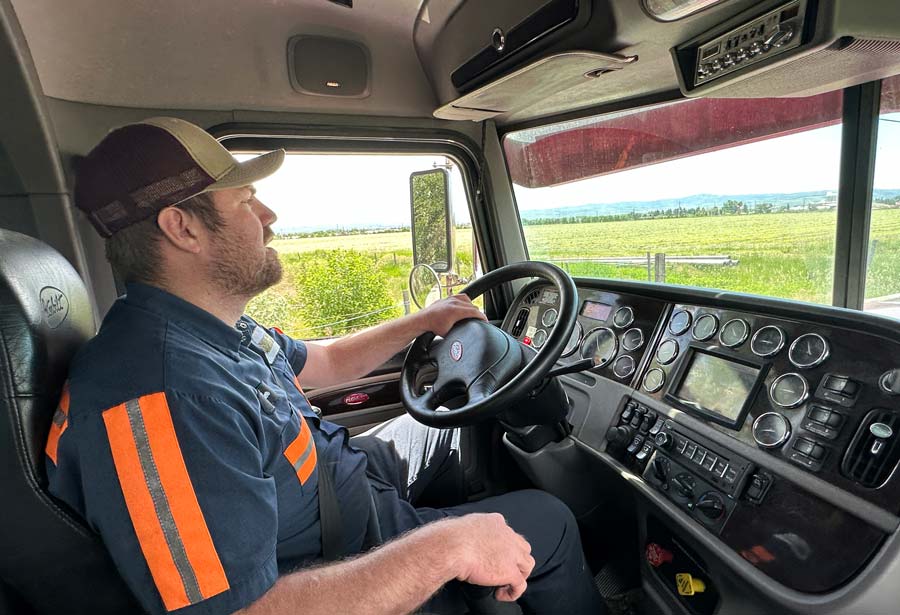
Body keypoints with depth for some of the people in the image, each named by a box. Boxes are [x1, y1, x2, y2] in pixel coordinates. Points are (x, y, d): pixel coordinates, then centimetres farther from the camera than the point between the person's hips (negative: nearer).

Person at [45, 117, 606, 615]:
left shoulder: (220, 326, -3)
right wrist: (449, 548, -34)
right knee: (546, 521, -1)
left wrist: (423, 322, 12)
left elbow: (322, 363, 12)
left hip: (343, 474, 9)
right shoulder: (160, 398, -36)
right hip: (336, 567, -8)